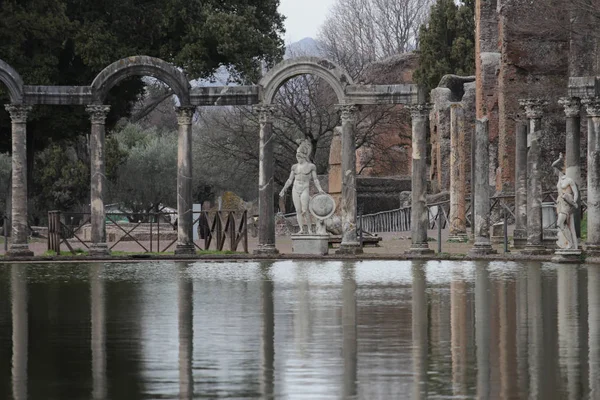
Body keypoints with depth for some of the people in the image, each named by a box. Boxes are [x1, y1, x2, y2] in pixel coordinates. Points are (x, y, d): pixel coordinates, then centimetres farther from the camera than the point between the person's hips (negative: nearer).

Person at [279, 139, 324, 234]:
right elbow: (290, 180, 17)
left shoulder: (311, 166, 2)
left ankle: (309, 229, -5)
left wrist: (320, 189, -8)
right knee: (298, 210, -2)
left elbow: (315, 179, 3)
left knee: (305, 210, -14)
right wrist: (283, 189, 13)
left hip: (305, 189, -4)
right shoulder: (295, 167, 12)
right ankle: (301, 229, -1)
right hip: (295, 189, 4)